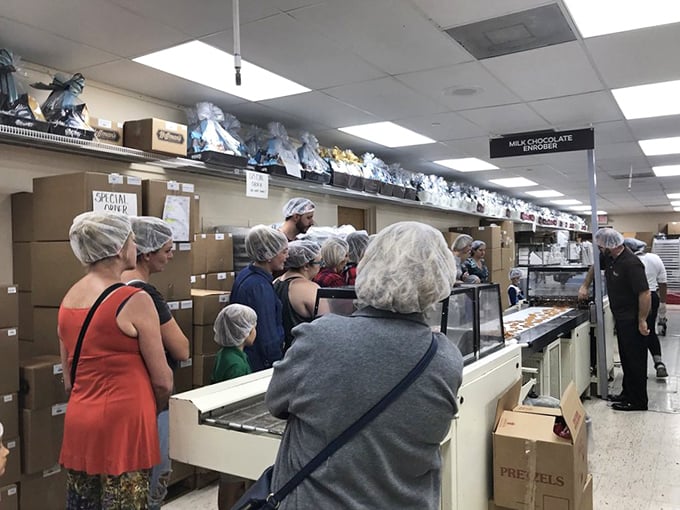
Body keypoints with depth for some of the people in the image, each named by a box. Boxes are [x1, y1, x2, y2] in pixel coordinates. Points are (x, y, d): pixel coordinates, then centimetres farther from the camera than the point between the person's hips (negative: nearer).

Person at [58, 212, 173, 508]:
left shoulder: (68, 299, 6)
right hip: (123, 423, -7)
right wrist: (154, 409, 10)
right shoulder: (134, 300, -16)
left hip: (79, 421, 8)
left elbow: (68, 380, 13)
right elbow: (162, 380, -9)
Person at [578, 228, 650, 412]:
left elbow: (645, 294, -26)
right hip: (621, 318, 9)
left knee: (635, 360, 1)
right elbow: (595, 267, 24)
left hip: (632, 320, -9)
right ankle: (627, 393, 31)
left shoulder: (631, 264, -26)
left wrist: (642, 321, -22)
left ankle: (638, 401, 12)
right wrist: (585, 286, 14)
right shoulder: (608, 257, 1)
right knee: (626, 358, 18)